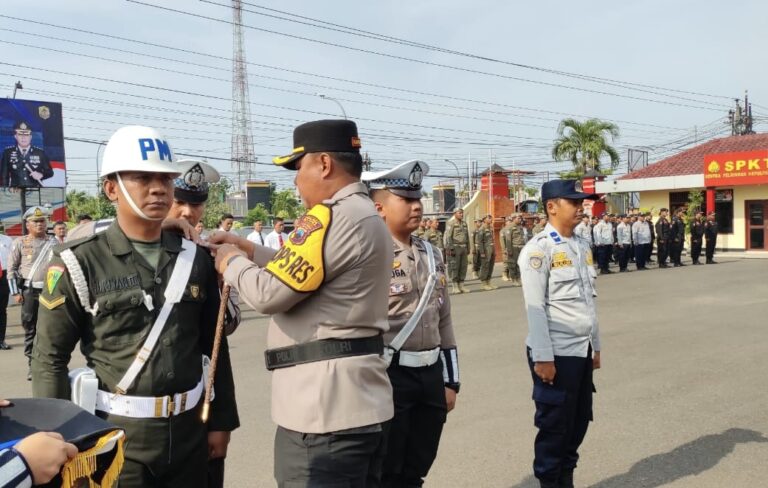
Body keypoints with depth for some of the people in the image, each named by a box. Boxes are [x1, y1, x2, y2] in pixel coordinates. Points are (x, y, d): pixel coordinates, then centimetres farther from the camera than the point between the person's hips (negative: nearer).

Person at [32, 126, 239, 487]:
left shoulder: (196, 259, 4)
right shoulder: (79, 264, -7)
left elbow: (215, 346, 9)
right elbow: (49, 359, -5)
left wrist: (221, 419, 8)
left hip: (188, 431, 4)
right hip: (116, 437, -3)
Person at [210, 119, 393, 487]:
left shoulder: (332, 217, -17)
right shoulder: (368, 216, 15)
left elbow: (269, 293, -17)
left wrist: (232, 263, 1)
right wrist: (249, 250, 19)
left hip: (325, 409, -10)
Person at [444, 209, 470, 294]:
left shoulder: (464, 223, 16)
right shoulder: (450, 223, -7)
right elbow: (448, 236, -13)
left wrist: (468, 248, 17)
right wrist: (449, 249, -19)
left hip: (463, 248, 7)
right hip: (455, 248, -7)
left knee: (463, 267, 6)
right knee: (454, 267, -5)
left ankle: (461, 286, 12)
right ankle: (454, 287, -2)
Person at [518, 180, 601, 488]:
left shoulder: (582, 245, 11)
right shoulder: (538, 249, -13)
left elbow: (589, 299, 15)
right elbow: (535, 308, -16)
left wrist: (595, 346, 16)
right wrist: (543, 357, -18)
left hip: (581, 350, 7)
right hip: (556, 353, -7)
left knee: (579, 420, 16)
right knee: (554, 425, 5)